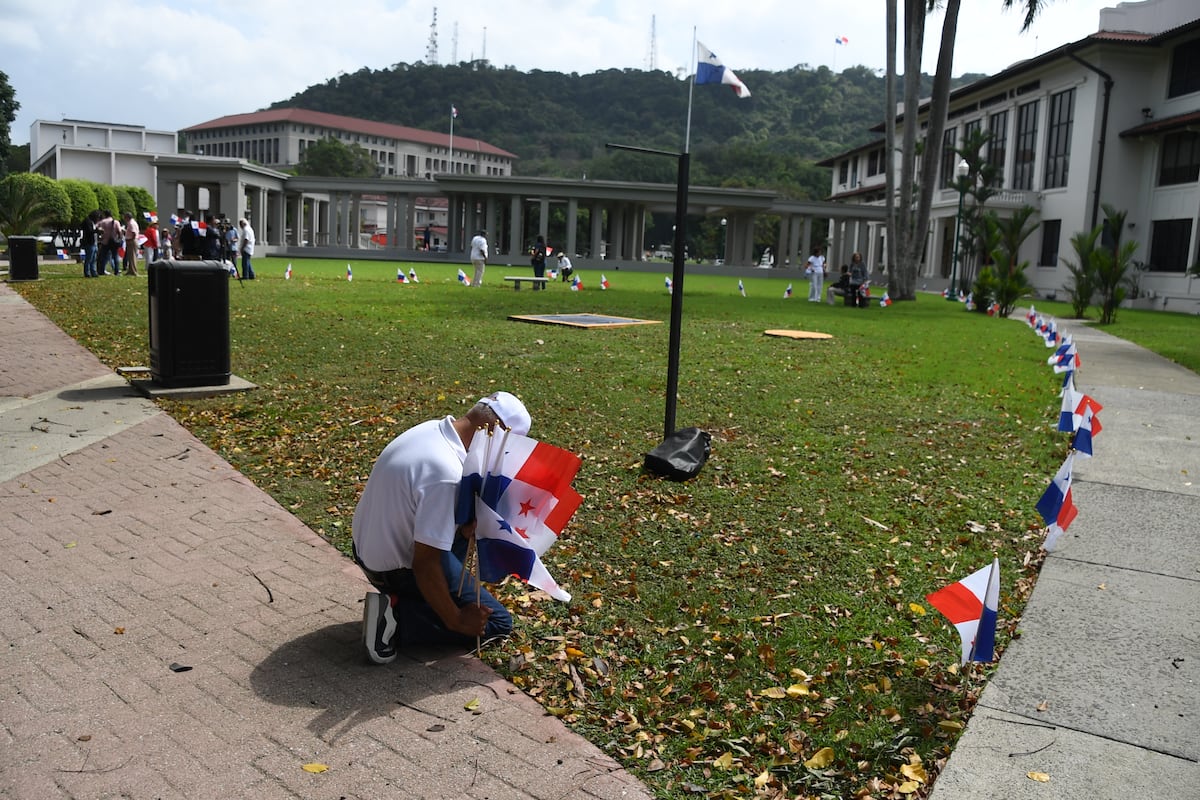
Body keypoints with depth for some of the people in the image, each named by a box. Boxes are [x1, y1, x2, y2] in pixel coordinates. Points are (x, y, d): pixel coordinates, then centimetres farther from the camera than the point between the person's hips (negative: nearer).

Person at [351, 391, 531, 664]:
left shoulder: (431, 428, -6)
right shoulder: (447, 475, -33)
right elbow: (425, 566, -30)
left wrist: (465, 527, -3)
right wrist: (455, 620, -17)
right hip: (396, 569, -9)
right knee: (498, 622, 1)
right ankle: (396, 615, -7)